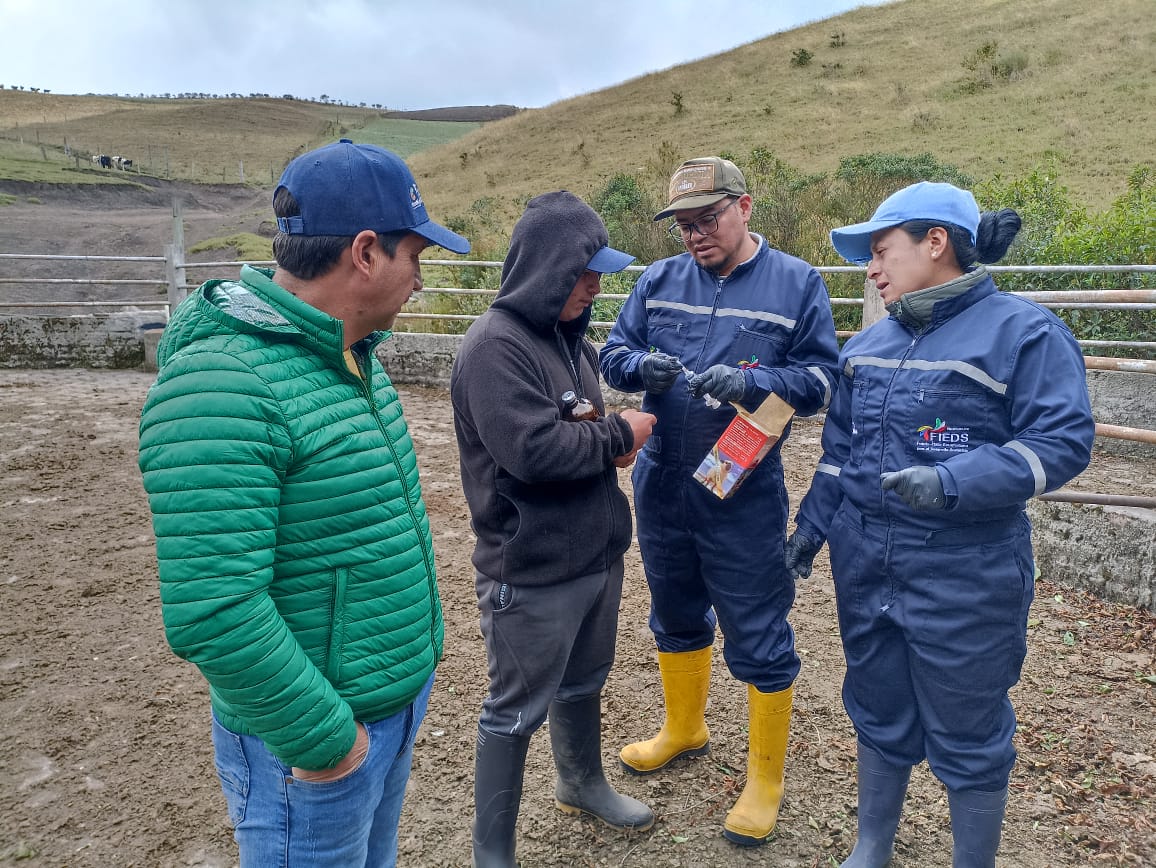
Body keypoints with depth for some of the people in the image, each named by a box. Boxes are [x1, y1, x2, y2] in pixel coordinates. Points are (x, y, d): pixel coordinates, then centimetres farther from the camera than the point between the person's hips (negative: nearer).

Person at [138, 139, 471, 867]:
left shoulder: (353, 355, 3)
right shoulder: (223, 384, -26)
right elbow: (211, 612, -30)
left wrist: (417, 648, 14)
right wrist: (322, 738, -20)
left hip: (401, 701, 8)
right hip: (317, 744, -8)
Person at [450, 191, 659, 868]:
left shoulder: (567, 334, 7)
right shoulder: (494, 347, -21)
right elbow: (533, 449, -30)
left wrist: (612, 442, -5)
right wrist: (621, 434, -16)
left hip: (597, 553, 9)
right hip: (532, 572, -8)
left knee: (584, 684, 27)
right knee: (517, 712, 7)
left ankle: (583, 783, 52)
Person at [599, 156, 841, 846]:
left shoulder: (797, 283, -4)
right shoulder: (659, 281, 5)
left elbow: (821, 379, -8)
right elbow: (614, 353, 4)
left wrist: (751, 382, -26)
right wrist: (640, 365, -19)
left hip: (744, 495, -4)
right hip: (662, 485, 5)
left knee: (759, 639, 4)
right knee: (676, 615, 22)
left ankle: (766, 782, 26)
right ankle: (684, 729, 47)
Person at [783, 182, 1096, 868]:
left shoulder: (1024, 332, -10)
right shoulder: (871, 342, 10)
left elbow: (1064, 441, -17)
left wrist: (953, 483, -29)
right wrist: (813, 524, 13)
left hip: (964, 578, -6)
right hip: (865, 567, 6)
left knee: (967, 734, 8)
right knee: (878, 714, 19)